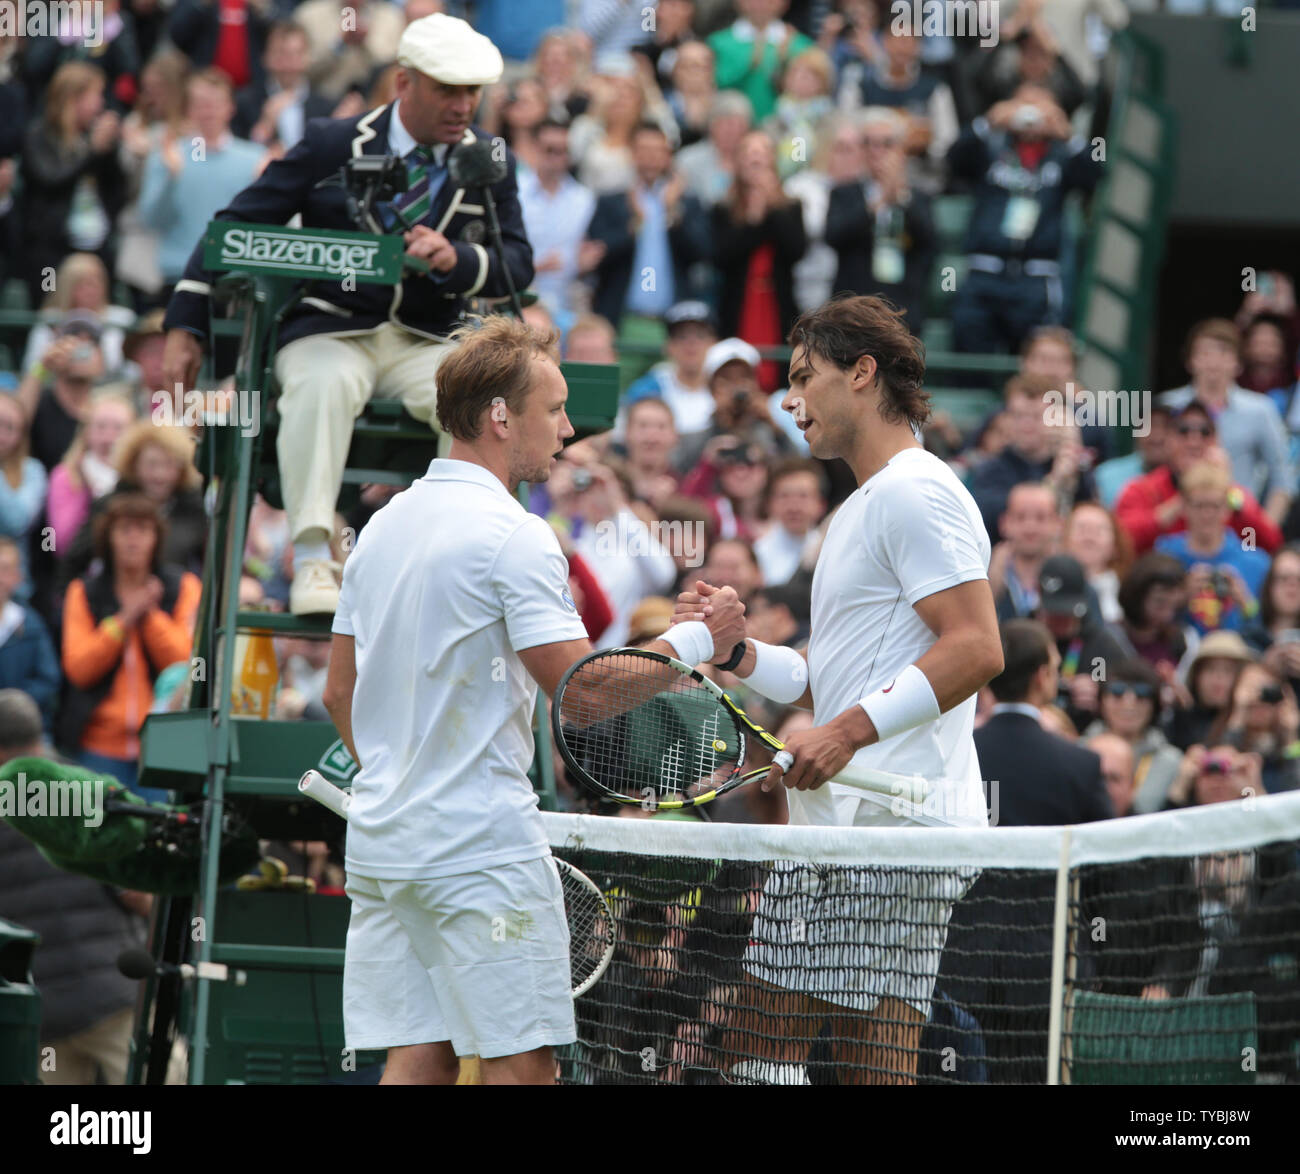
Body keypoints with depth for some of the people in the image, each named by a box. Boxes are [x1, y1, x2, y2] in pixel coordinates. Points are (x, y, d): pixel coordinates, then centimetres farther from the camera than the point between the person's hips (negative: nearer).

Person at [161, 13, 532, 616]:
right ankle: (312, 561, -40)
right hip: (331, 333, -2)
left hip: (427, 342, 2)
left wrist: (457, 260, -20)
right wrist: (185, 326, -3)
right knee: (325, 385, -38)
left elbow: (519, 264, 3)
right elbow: (236, 227, 4)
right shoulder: (332, 146, 2)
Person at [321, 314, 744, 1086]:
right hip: (483, 847, -8)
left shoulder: (385, 525, 13)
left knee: (418, 1058, 6)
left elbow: (341, 693, 18)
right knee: (523, 1063, -4)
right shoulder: (514, 536, -12)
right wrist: (696, 641, -5)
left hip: (381, 841, 8)